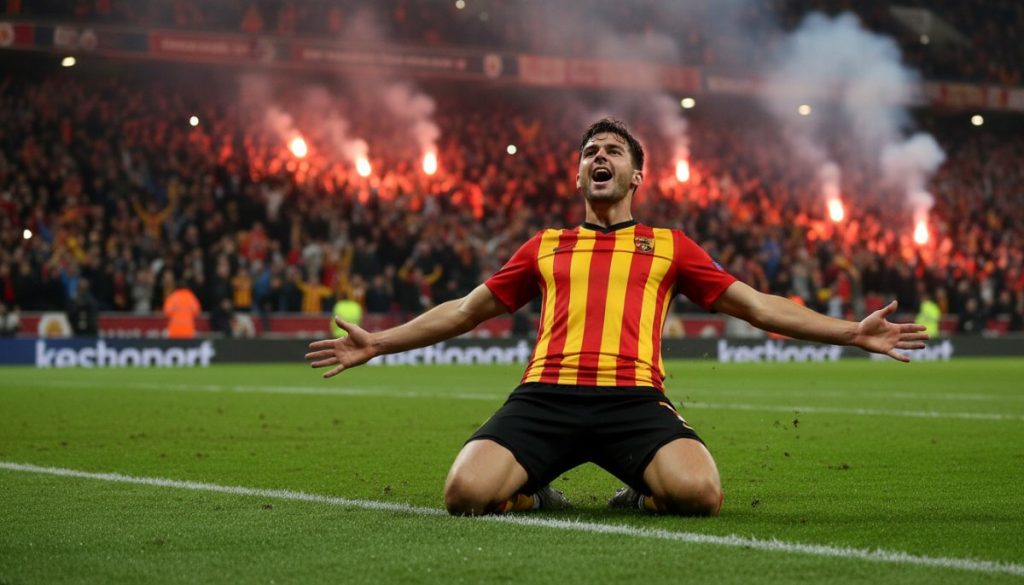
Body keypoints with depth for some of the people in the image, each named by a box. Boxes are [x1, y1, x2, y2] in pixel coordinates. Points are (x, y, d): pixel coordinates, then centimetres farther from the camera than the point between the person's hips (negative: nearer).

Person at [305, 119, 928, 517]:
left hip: (634, 397, -1)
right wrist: (377, 342, 25)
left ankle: (644, 491, 7)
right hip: (546, 395, 1)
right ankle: (534, 494, 9)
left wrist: (852, 332, 10)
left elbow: (755, 304, 18)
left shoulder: (669, 246, 21)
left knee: (701, 492, -31)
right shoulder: (545, 247, 25)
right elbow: (467, 309, 29)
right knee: (467, 491, -27)